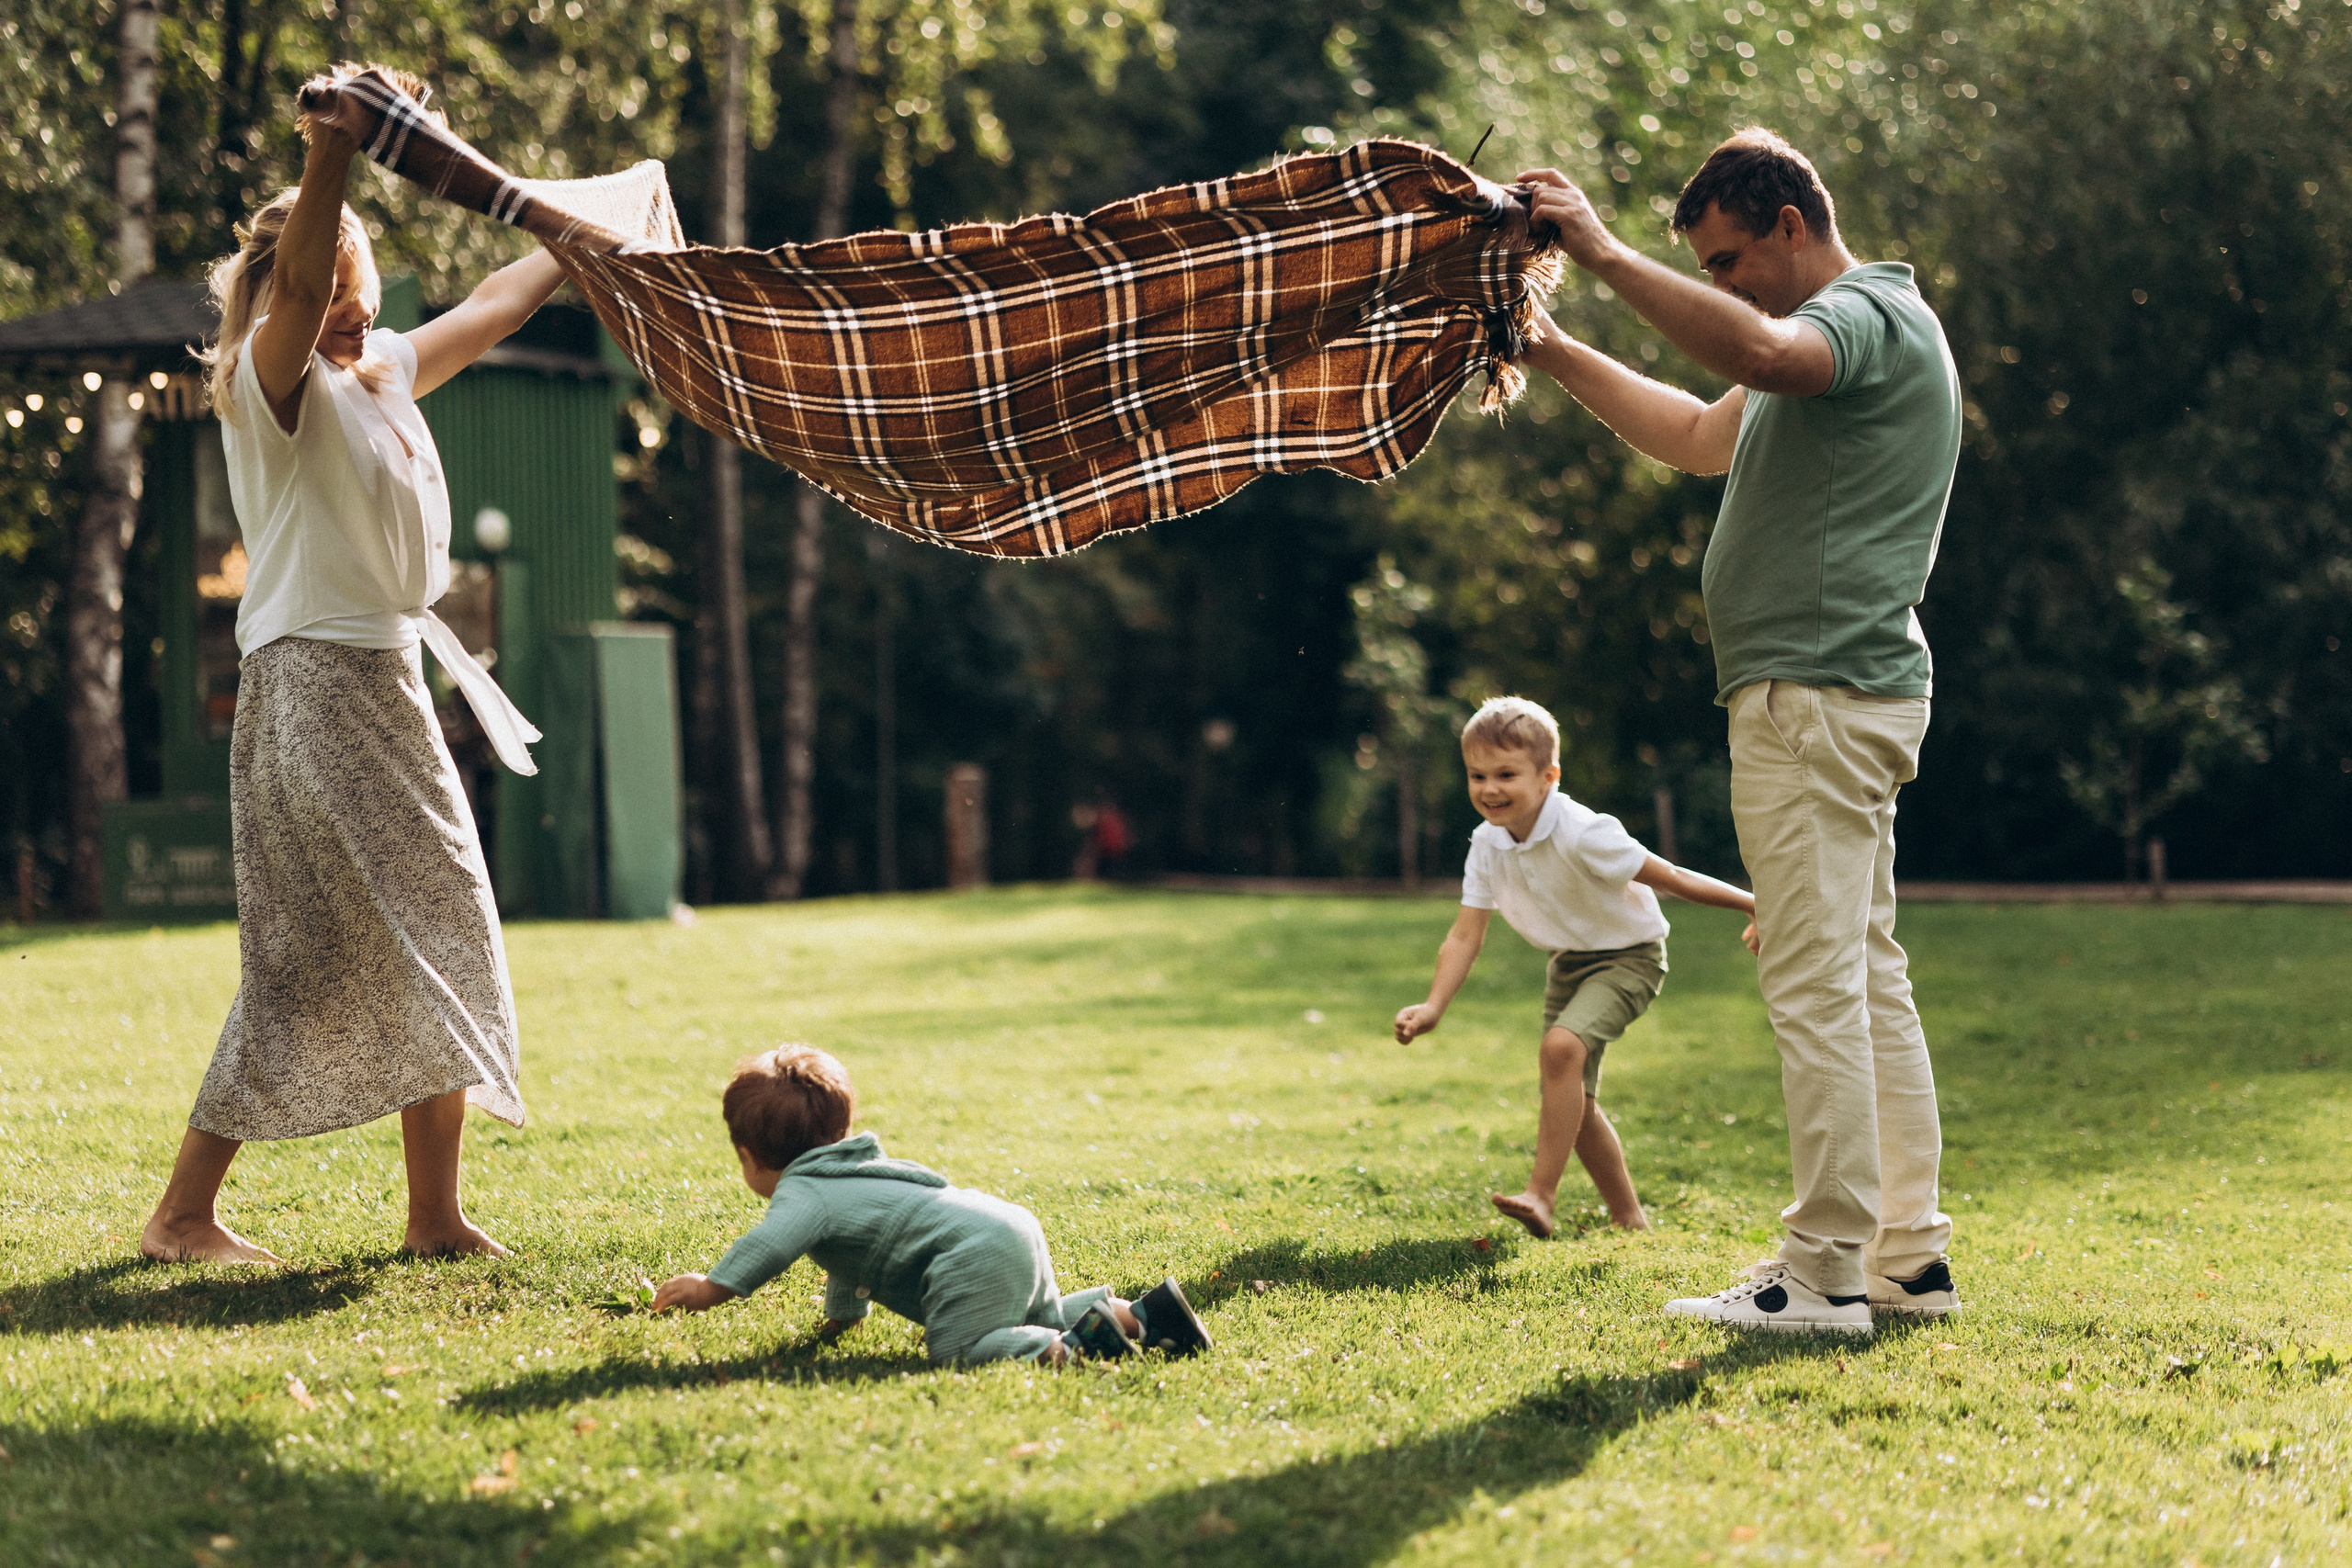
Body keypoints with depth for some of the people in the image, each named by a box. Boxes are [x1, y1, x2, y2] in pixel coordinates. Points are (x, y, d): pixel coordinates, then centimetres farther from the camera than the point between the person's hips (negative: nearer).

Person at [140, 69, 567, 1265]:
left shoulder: (389, 371, 12)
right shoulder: (272, 382, -11)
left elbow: (494, 304, 28)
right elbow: (295, 287, -32)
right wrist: (330, 150, -43)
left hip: (391, 686, 9)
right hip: (313, 685, -9)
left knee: (438, 946, 9)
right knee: (313, 966, -9)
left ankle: (437, 1215, 16)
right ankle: (182, 1216, -1)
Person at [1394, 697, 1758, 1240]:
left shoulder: (1581, 834, -29)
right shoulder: (1488, 844, -10)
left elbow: (1667, 876, -24)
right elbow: (1466, 935, -10)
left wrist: (1753, 904, -21)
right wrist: (1433, 1007, -24)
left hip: (1629, 956, -8)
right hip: (1568, 962, 8)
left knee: (1561, 1047, -31)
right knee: (1573, 1100, 9)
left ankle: (1541, 1197, -29)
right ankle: (1629, 1218, 26)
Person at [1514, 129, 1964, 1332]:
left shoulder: (1870, 314, -10)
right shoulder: (1840, 342, 23)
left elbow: (1763, 353, -33)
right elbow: (1697, 438, 32)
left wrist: (1605, 254, -32)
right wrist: (1551, 351, 25)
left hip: (1819, 699, -11)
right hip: (1839, 700, 11)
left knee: (1815, 984, -10)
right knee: (1869, 981, 11)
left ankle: (1824, 1271, -9)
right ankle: (1908, 1260, 14)